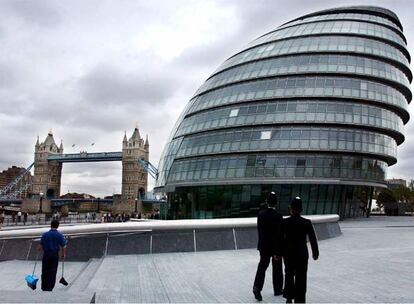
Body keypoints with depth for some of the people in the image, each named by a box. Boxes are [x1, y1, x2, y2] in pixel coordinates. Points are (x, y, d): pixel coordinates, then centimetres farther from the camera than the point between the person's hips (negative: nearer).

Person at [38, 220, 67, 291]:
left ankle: (44, 287, 20)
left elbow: (40, 246, -4)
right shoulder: (60, 235, -5)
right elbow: (63, 246, -6)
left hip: (46, 254, 1)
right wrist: (63, 254, 11)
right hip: (55, 255, 0)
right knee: (53, 272, 6)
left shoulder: (45, 234, -5)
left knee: (45, 271, 13)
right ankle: (50, 287, 5)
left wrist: (39, 249, 19)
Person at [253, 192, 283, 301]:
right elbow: (278, 234, -19)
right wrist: (278, 252, -14)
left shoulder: (260, 214, -6)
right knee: (277, 269, 13)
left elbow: (259, 229, 3)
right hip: (275, 247, -3)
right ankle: (278, 290, 27)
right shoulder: (278, 216, -19)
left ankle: (257, 287, -8)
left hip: (263, 246, 3)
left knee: (262, 267, 8)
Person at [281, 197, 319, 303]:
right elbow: (313, 239, -5)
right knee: (301, 278, 6)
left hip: (288, 253, 1)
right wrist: (315, 253, 7)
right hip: (302, 253, -1)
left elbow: (281, 238, -6)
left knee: (289, 275, 20)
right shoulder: (307, 223, -10)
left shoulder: (284, 222, -10)